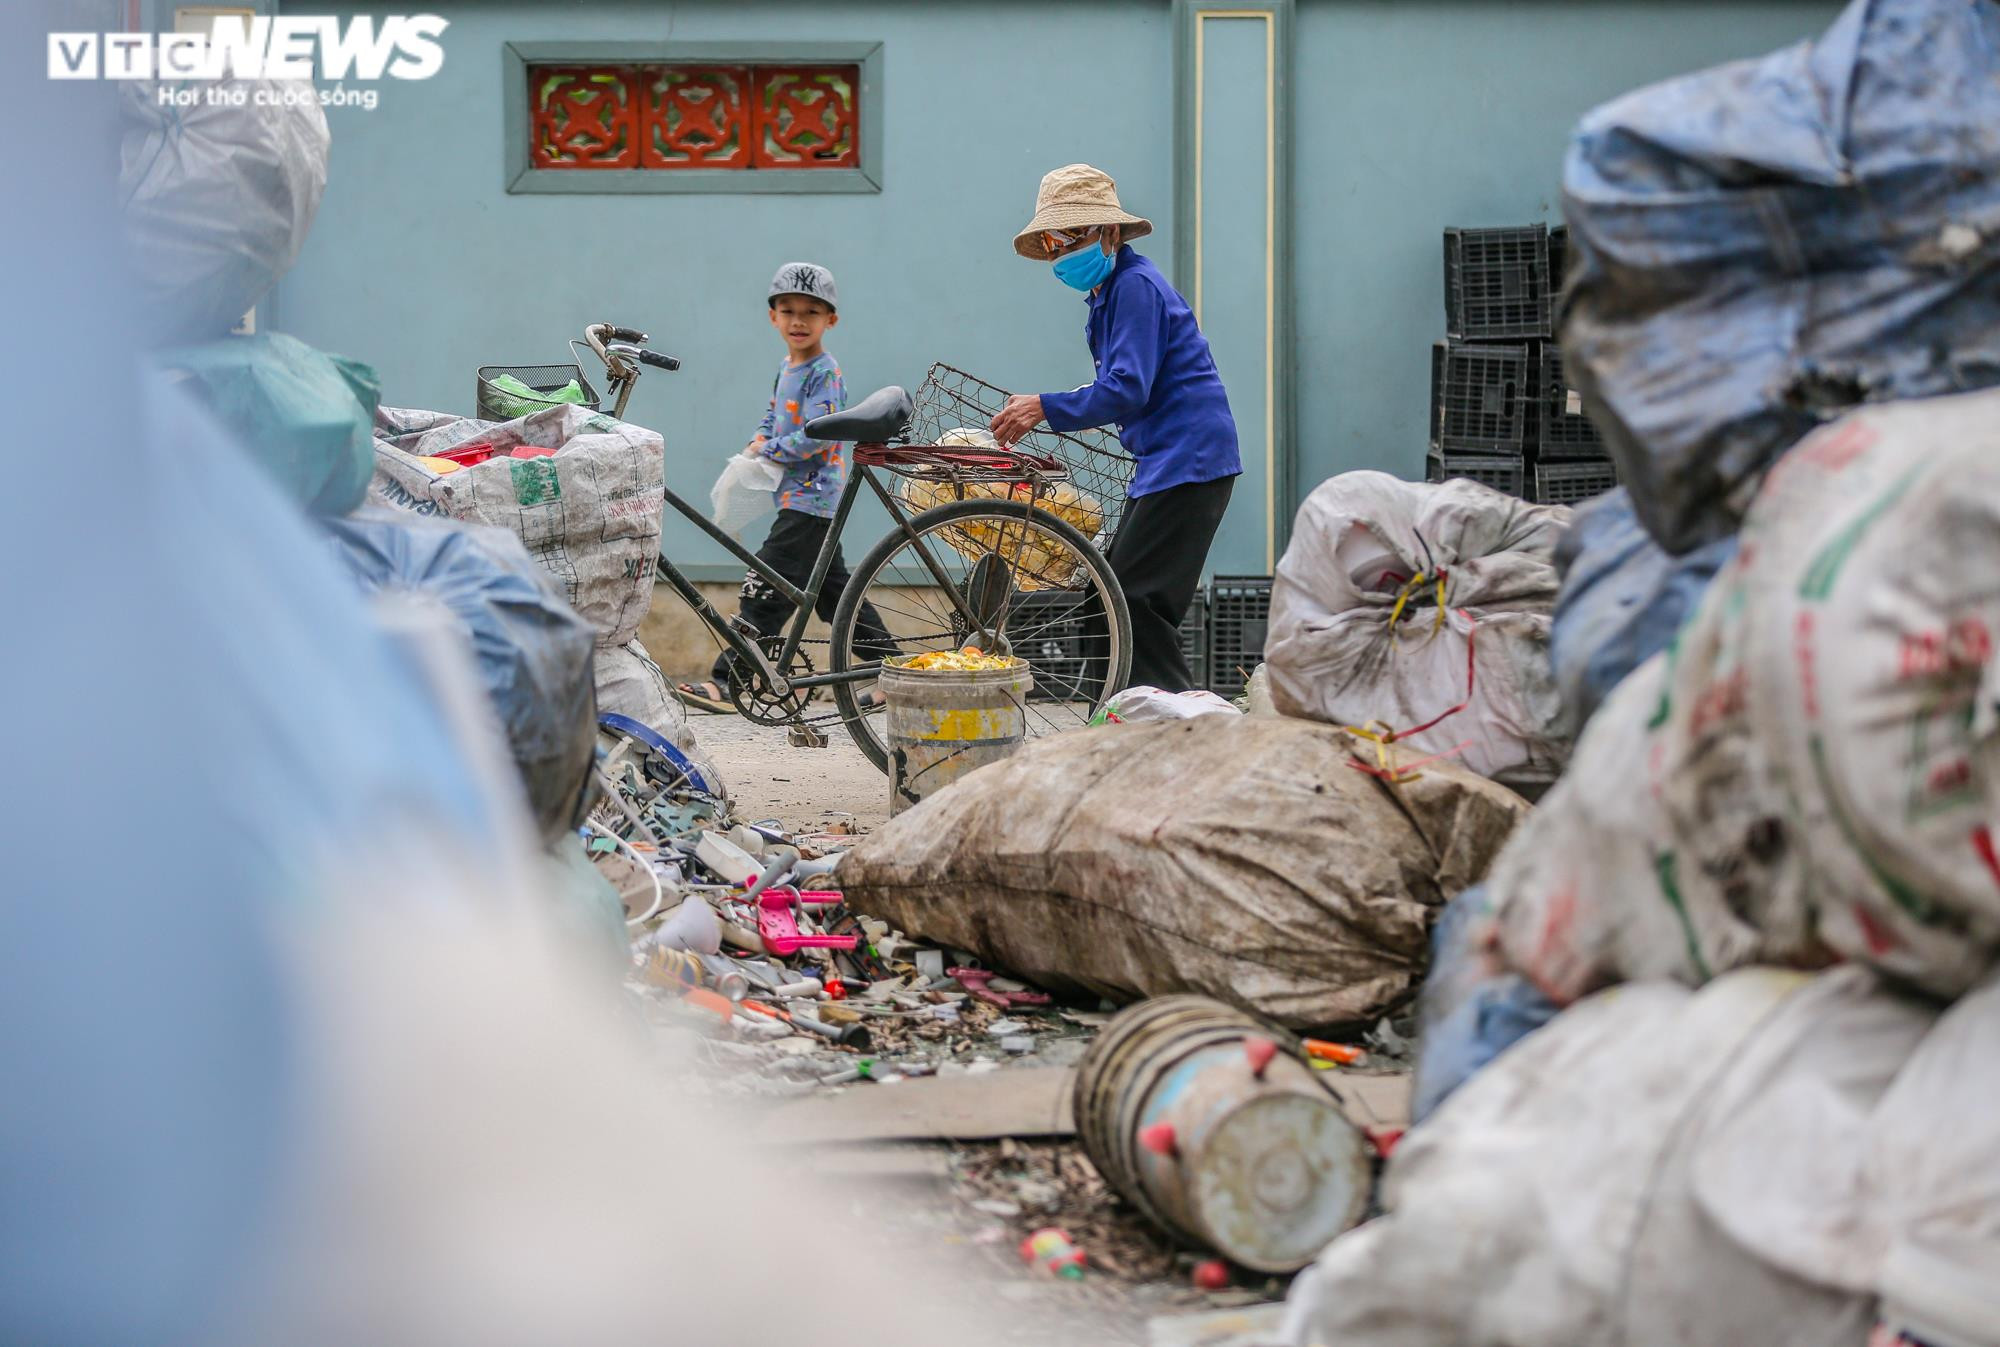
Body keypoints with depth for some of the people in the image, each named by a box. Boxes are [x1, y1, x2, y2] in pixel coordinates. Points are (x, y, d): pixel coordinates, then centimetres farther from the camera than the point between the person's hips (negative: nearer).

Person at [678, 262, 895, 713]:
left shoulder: (824, 371, -13)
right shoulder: (787, 367, 15)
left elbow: (817, 436, -22)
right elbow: (772, 415, 25)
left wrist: (769, 450, -13)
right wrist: (756, 445, 5)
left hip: (810, 498, -10)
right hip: (799, 496, 10)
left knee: (764, 590, -13)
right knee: (835, 591, 14)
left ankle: (727, 683, -14)